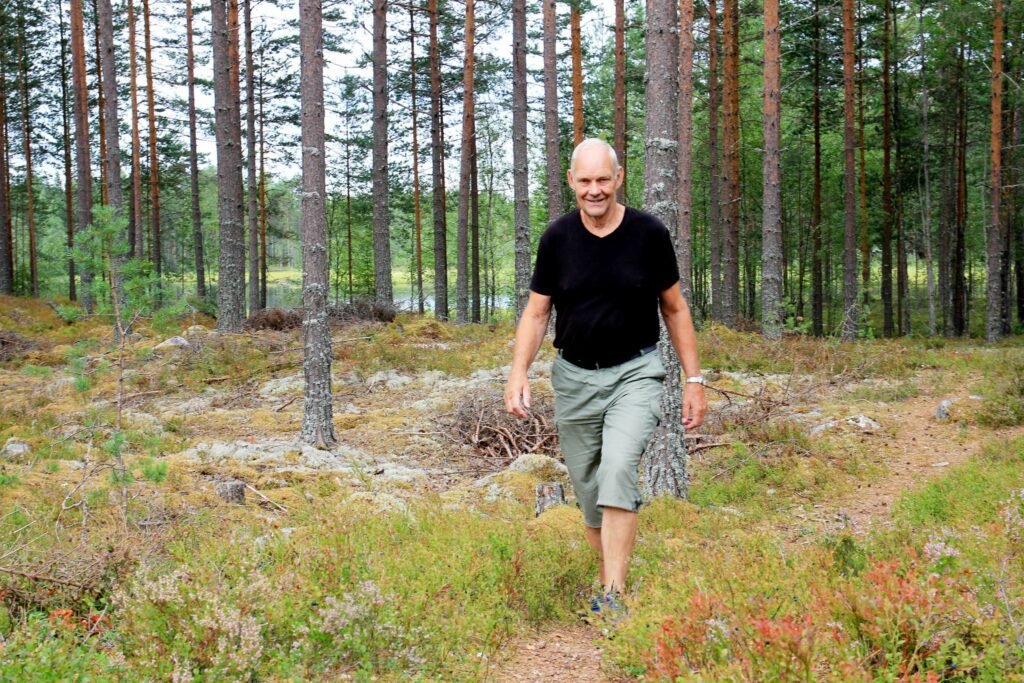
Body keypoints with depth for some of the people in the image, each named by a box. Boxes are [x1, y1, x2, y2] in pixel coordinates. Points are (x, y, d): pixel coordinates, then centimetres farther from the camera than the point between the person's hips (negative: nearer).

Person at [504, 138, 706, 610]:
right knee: (588, 492, 6)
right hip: (574, 376, 3)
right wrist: (518, 372, -10)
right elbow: (536, 312, 5)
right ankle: (609, 578, 25)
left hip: (635, 372, -2)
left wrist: (694, 379, 3)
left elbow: (674, 308, 5)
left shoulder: (649, 233, -5)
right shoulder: (557, 238, -1)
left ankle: (613, 596, -20)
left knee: (618, 469, -23)